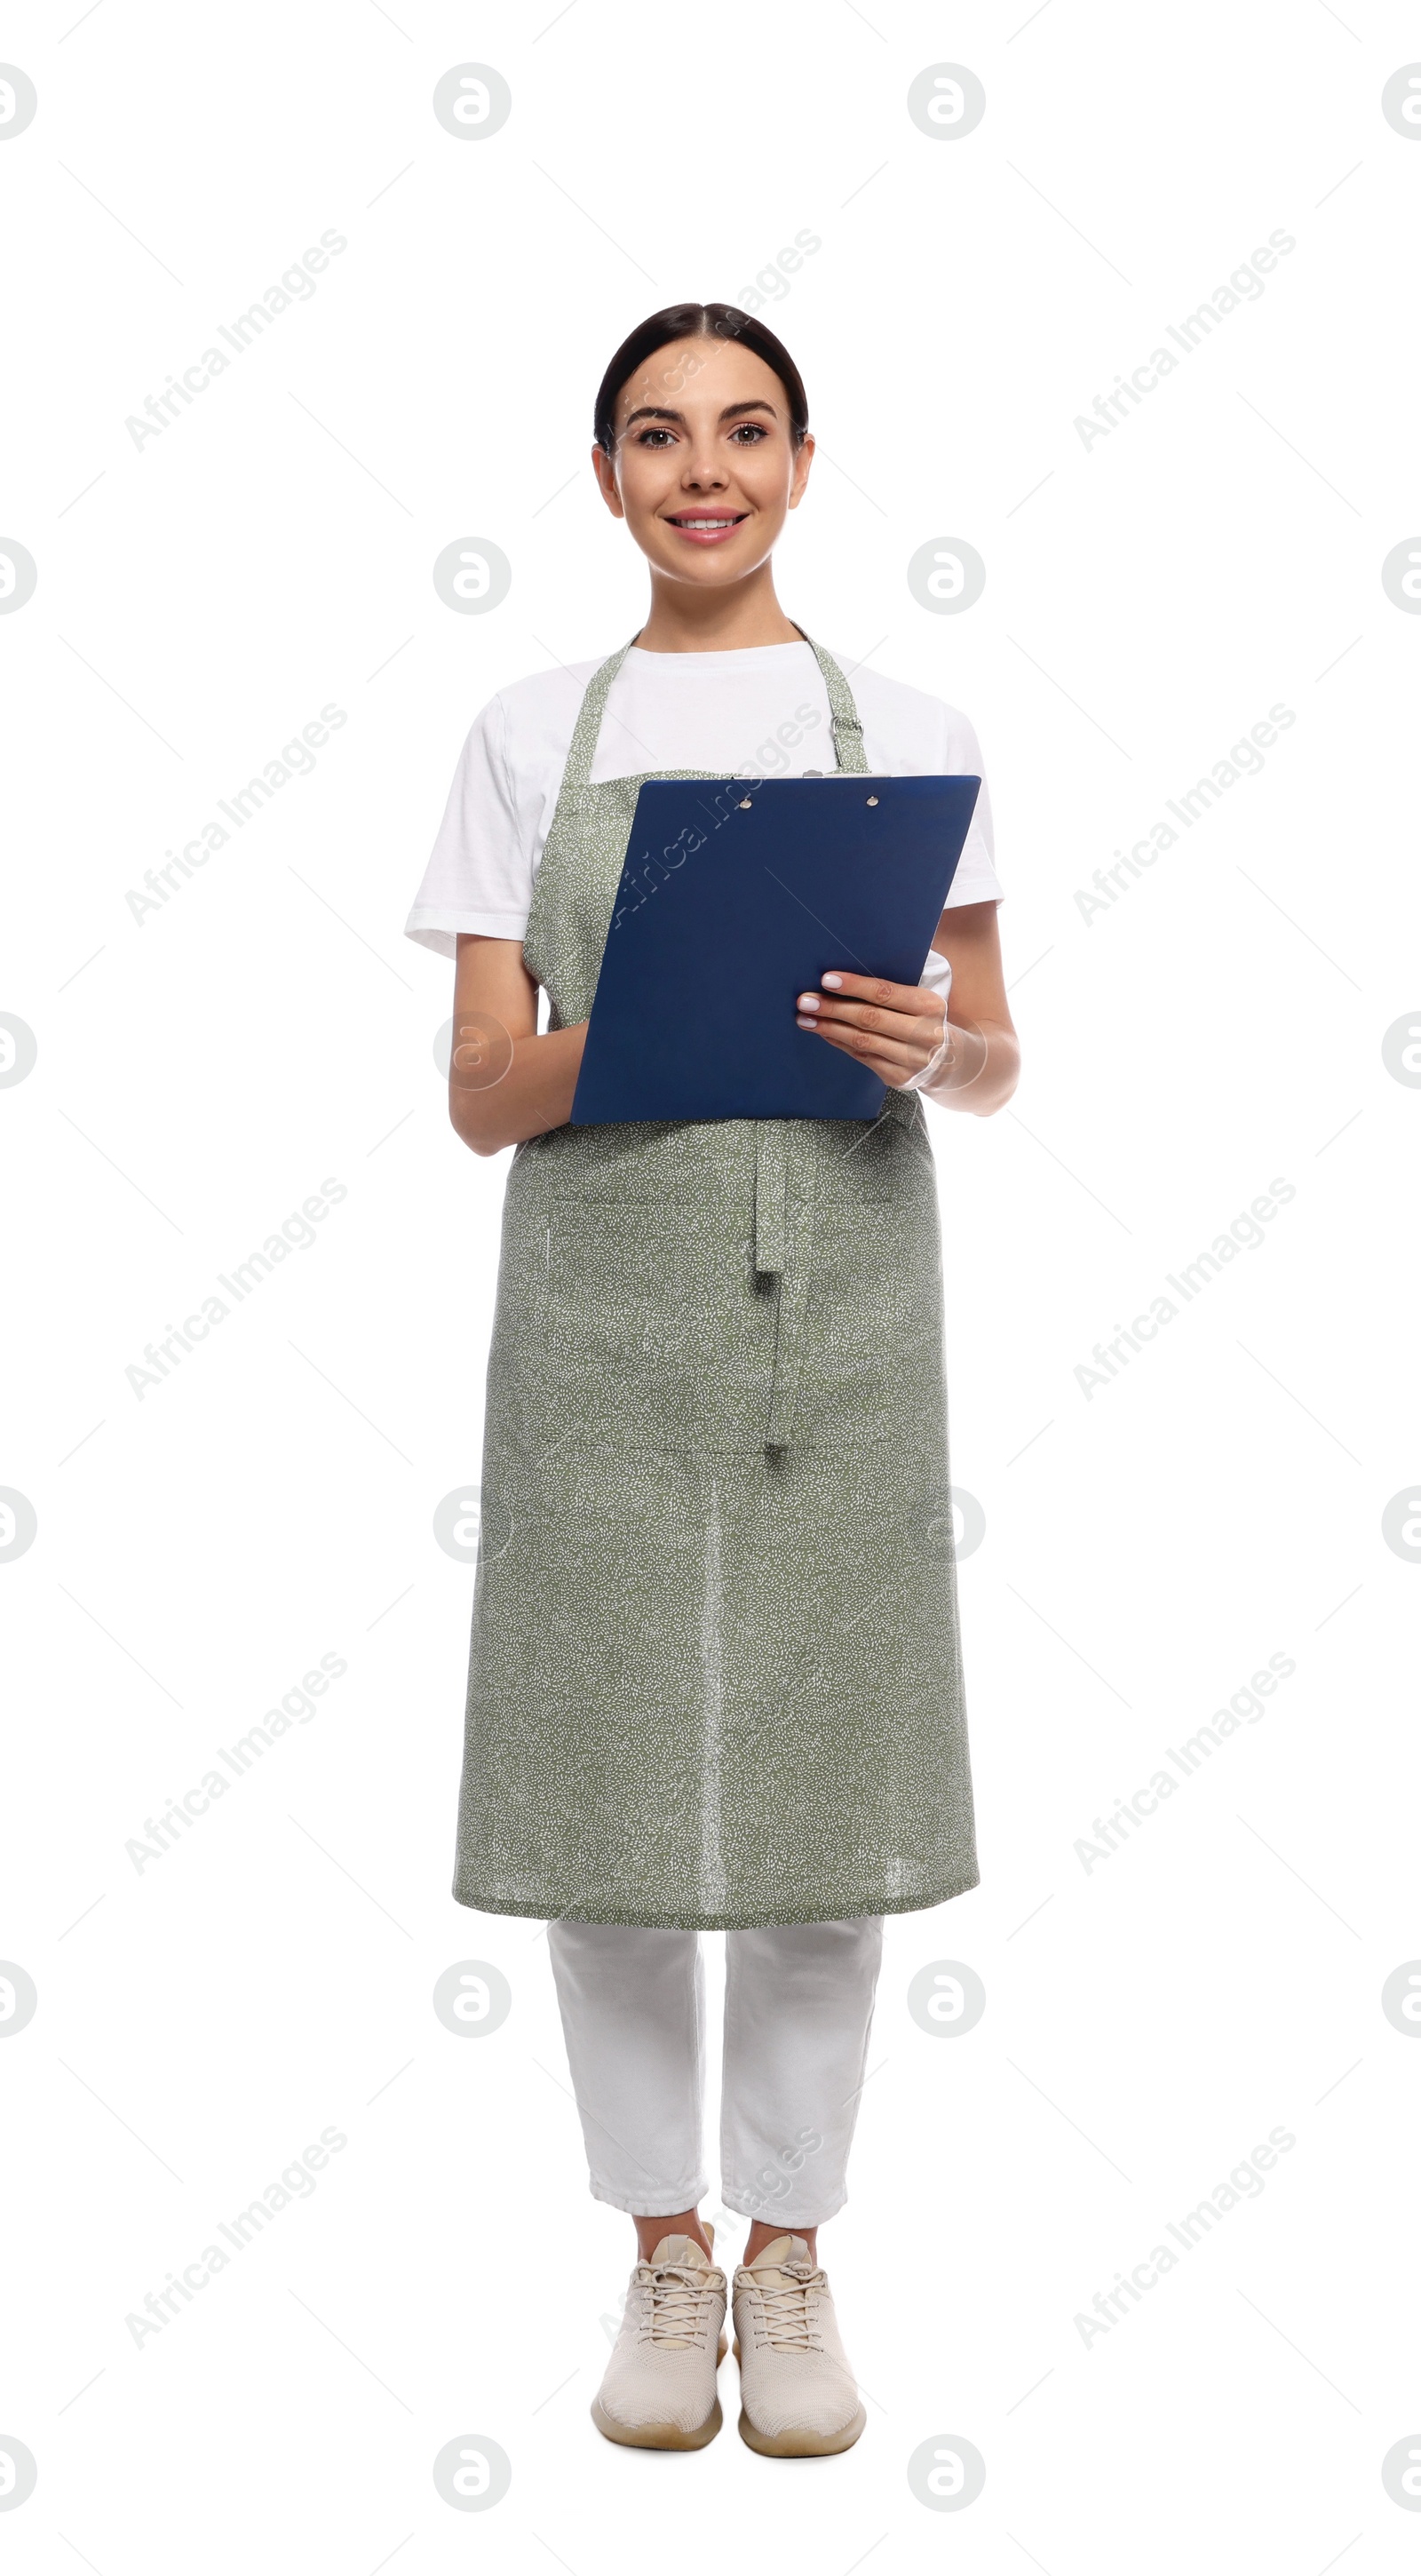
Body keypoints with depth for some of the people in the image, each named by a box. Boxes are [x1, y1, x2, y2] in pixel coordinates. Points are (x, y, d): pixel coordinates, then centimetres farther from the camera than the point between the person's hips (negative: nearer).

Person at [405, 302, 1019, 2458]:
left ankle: (789, 2251, 20)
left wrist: (927, 1047, -13)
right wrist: (632, 1036, -17)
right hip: (601, 1302, 0)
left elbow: (1000, 1066, 10)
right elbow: (480, 1095, 4)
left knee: (821, 1783, 3)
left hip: (839, 1304, 0)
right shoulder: (531, 737, 8)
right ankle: (663, 2250, 21)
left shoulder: (909, 734, 9)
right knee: (610, 1784, 2)